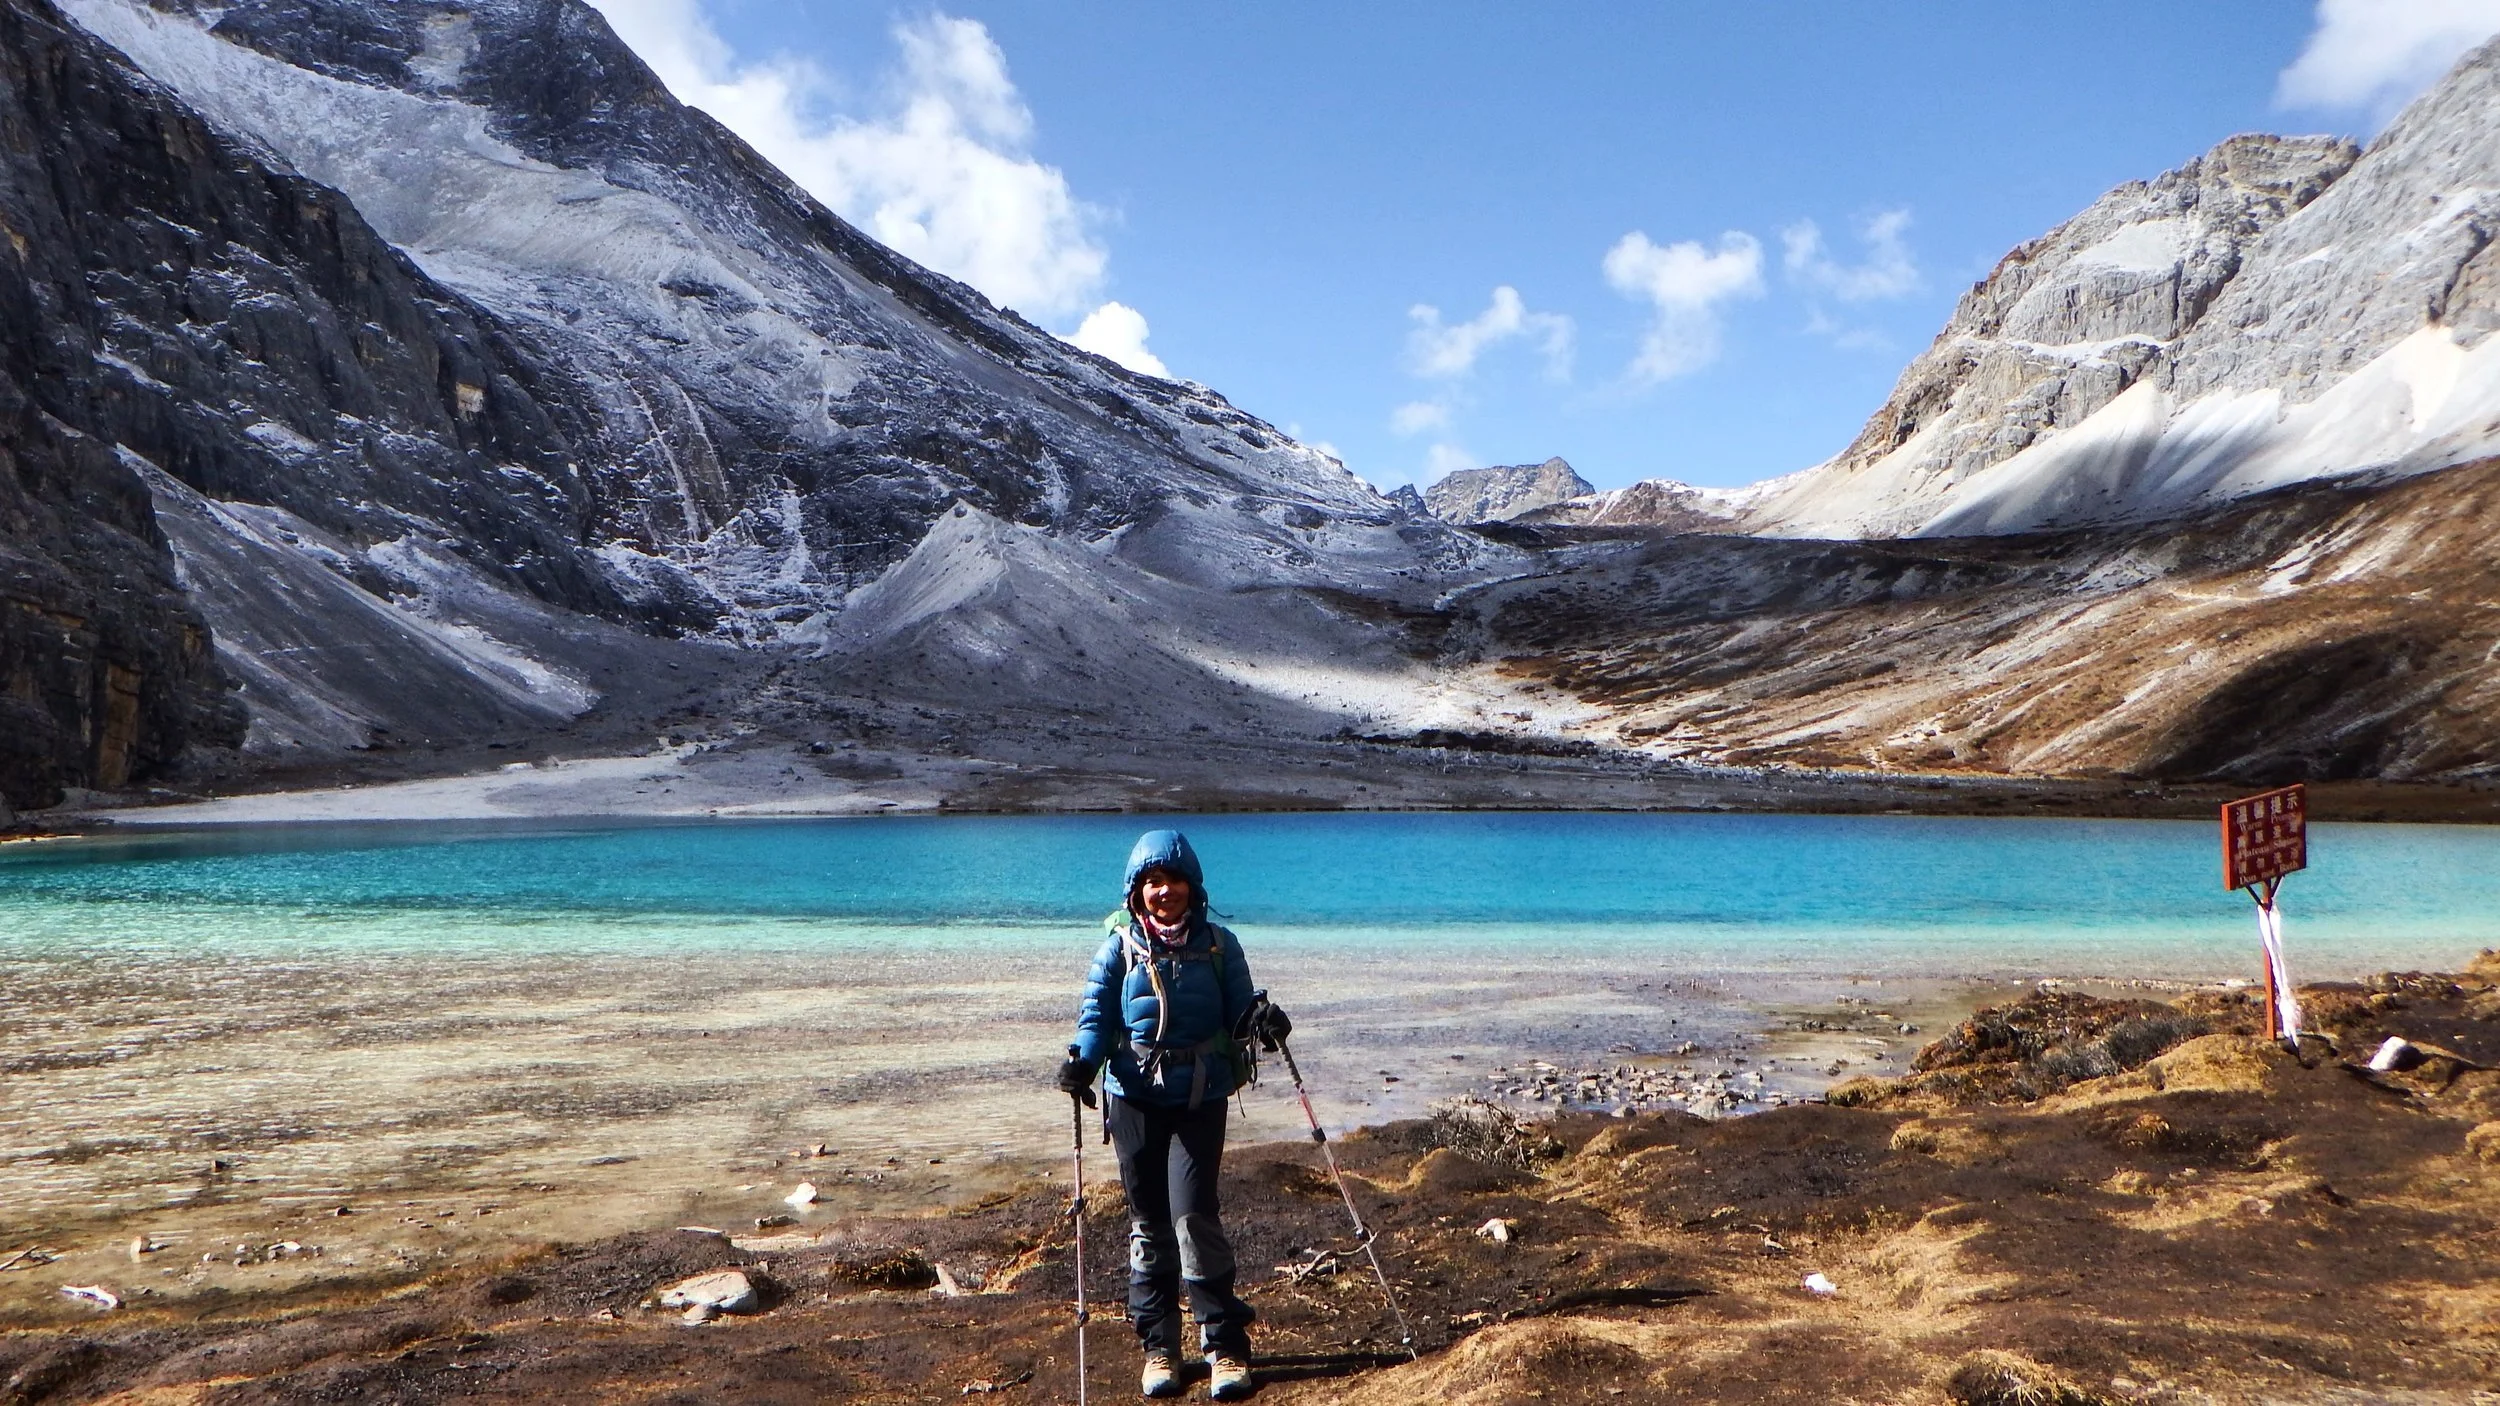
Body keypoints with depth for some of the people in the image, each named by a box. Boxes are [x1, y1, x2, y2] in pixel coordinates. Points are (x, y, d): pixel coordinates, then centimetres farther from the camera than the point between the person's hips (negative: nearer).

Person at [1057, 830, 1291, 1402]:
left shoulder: (1218, 946, 3)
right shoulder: (1120, 947, 3)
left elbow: (1238, 1012, 5)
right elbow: (1097, 1016, 2)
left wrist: (1260, 1022, -17)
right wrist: (1082, 1060, -17)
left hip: (1200, 1097, -1)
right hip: (1135, 1098, 1)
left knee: (1195, 1216, -11)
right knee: (1149, 1223, 8)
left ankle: (1225, 1345, 1)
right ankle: (1158, 1346, 20)